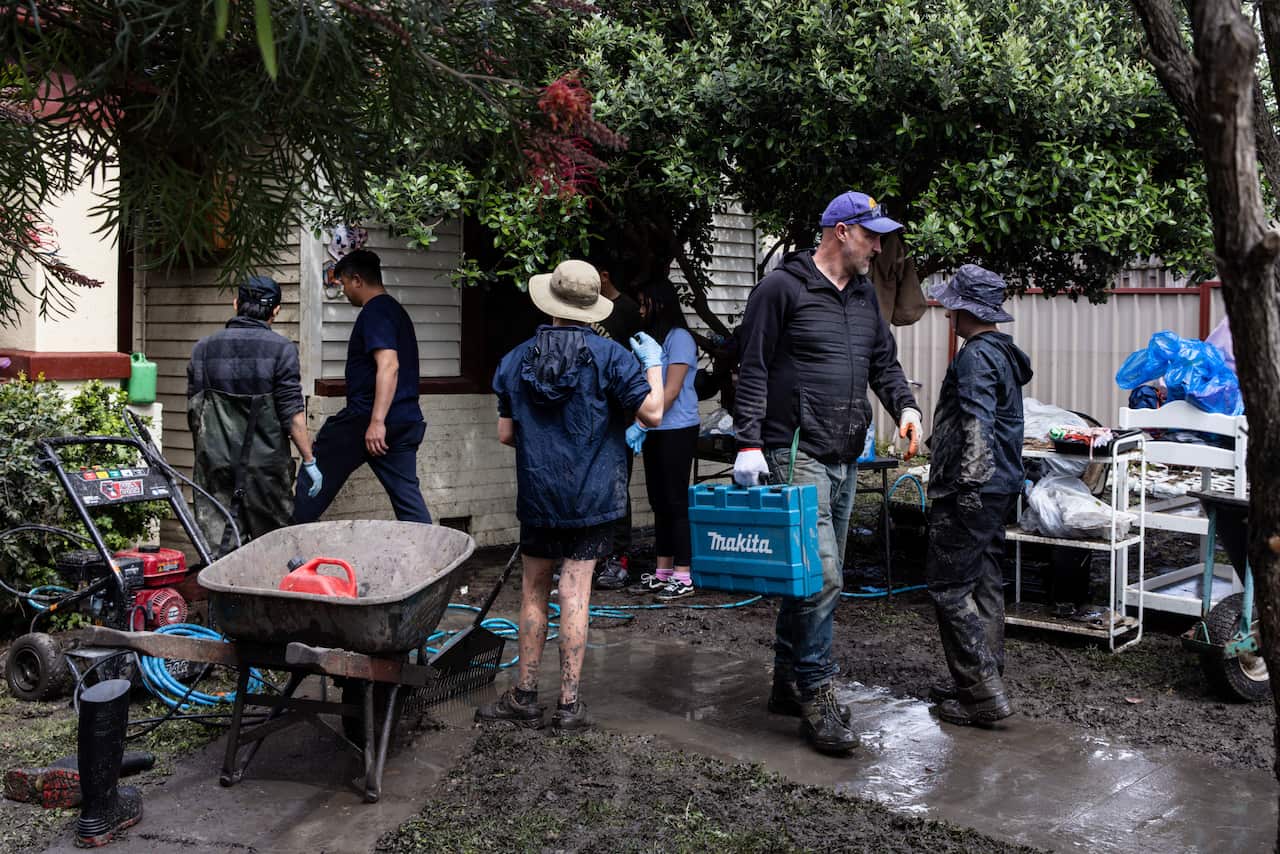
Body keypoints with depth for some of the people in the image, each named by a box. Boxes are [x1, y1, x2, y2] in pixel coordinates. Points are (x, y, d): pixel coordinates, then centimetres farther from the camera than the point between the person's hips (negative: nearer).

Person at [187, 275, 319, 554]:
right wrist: (309, 461, -3)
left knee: (218, 547, 4)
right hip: (265, 464, -3)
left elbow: (193, 412, 11)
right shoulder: (281, 348, -5)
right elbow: (292, 414, -9)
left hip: (215, 465, 3)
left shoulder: (202, 348, 7)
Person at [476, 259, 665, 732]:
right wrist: (653, 364, 5)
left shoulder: (517, 359, 3)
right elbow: (651, 413, -11)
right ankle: (569, 704, 6)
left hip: (537, 494, 2)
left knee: (534, 591, 13)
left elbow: (505, 434, 5)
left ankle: (525, 697, 19)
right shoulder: (609, 355, -8)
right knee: (575, 593, 1)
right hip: (592, 496, -2)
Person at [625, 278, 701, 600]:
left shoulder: (678, 338, -9)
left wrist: (640, 425, -18)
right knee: (659, 502, 10)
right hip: (654, 431, 8)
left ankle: (682, 577, -2)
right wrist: (641, 427, 7)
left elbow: (671, 391, -16)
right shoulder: (651, 338, 17)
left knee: (675, 502, -6)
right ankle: (662, 572, 17)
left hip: (677, 430, -8)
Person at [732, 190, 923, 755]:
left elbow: (884, 362, 21)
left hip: (846, 458, 8)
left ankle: (788, 684, 24)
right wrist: (749, 444, -16)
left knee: (818, 576, 13)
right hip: (797, 453, -8)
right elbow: (753, 370, -9)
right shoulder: (783, 287, -7)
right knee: (820, 575, -13)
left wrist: (904, 406, 2)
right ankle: (816, 698, -3)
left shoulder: (864, 295, 16)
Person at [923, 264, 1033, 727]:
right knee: (984, 584, 15)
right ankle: (986, 682, 23)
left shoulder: (976, 357, -16)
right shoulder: (1003, 352, 16)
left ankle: (983, 693, -6)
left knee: (949, 586, -6)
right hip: (1000, 485, 11)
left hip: (971, 491, -11)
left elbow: (977, 427, -25)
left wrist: (968, 485, -24)